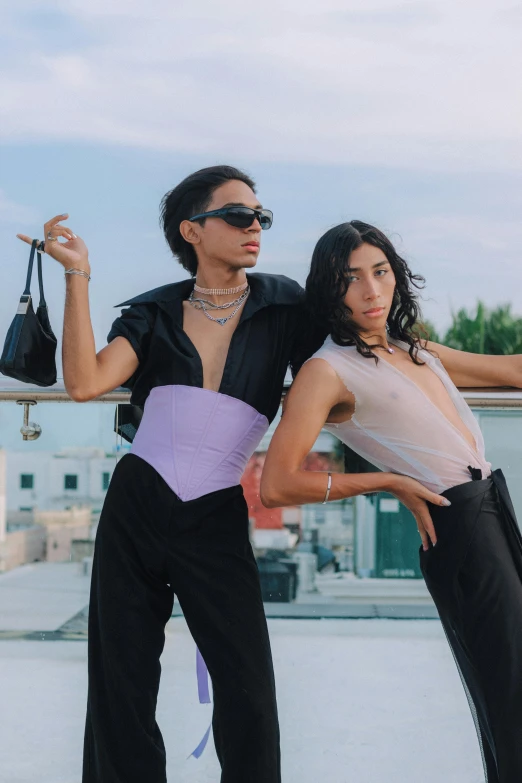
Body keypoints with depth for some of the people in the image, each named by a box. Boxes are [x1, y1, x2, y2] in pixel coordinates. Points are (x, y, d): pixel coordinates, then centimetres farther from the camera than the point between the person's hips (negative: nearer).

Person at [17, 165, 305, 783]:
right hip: (135, 505, 2)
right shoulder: (156, 312, 4)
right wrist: (77, 274, -10)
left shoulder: (282, 304, 2)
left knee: (248, 686, -6)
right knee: (120, 680, 8)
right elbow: (84, 382, -11)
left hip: (216, 521, -1)